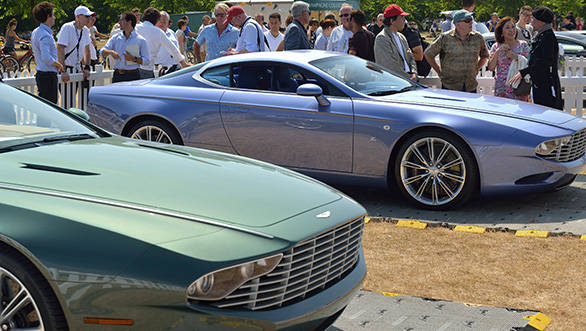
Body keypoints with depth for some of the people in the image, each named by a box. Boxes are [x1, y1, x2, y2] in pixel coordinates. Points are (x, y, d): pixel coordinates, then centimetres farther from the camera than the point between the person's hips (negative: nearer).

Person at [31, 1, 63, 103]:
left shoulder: (35, 32, 13)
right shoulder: (45, 35, -18)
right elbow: (46, 58, -29)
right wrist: (59, 64, -13)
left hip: (40, 73, 10)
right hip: (48, 75, -10)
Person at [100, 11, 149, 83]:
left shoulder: (141, 40, 1)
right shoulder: (115, 38, 13)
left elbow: (147, 60, -2)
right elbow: (102, 51, 5)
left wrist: (134, 59, -16)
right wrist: (110, 52, -17)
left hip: (132, 76, -4)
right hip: (117, 75, 4)